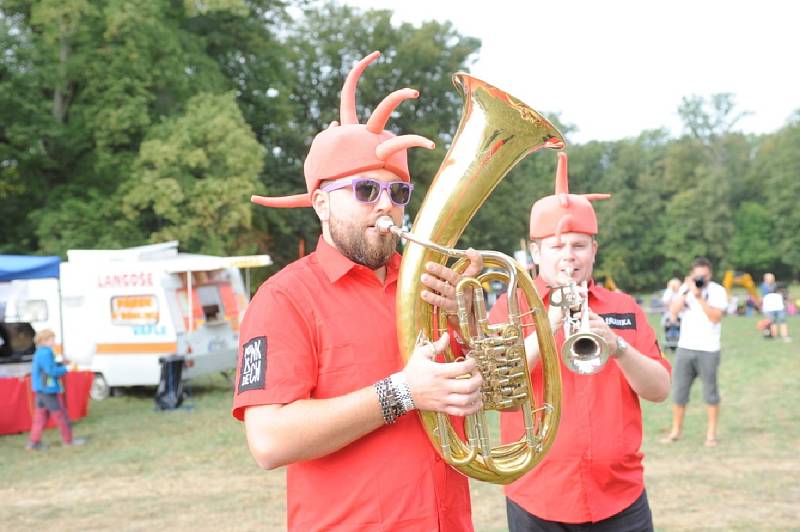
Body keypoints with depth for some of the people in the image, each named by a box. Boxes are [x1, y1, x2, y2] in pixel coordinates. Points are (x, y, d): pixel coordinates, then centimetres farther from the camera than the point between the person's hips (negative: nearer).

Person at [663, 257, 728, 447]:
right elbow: (673, 311, -3)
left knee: (710, 392, 3)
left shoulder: (718, 291, -4)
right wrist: (687, 292, -13)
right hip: (685, 348, 4)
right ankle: (676, 430, 18)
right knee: (678, 390, 6)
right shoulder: (686, 288, 8)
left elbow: (716, 317, -16)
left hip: (708, 350, -4)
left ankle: (711, 433, 13)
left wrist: (700, 297, -22)